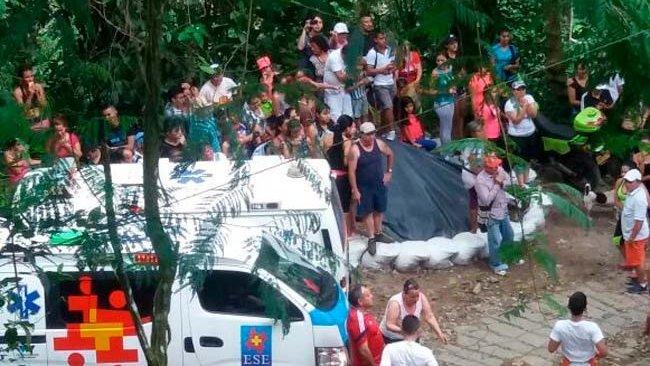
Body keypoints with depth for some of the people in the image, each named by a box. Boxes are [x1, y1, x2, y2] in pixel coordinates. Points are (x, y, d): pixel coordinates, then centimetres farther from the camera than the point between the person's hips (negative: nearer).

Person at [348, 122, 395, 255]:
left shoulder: (379, 144, -7)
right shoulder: (355, 149, -21)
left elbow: (390, 155, 13)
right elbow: (351, 171, -18)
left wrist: (389, 172, 11)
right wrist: (355, 190, -18)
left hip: (380, 184, 5)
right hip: (364, 187, -4)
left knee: (379, 210, 17)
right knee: (368, 212, 5)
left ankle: (378, 234, 35)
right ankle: (371, 239, 15)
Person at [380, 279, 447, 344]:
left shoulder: (421, 298, -18)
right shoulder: (395, 303, -31)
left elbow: (430, 317, -13)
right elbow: (389, 325, -32)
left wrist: (439, 333, -23)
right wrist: (403, 331, -49)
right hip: (393, 338, -5)